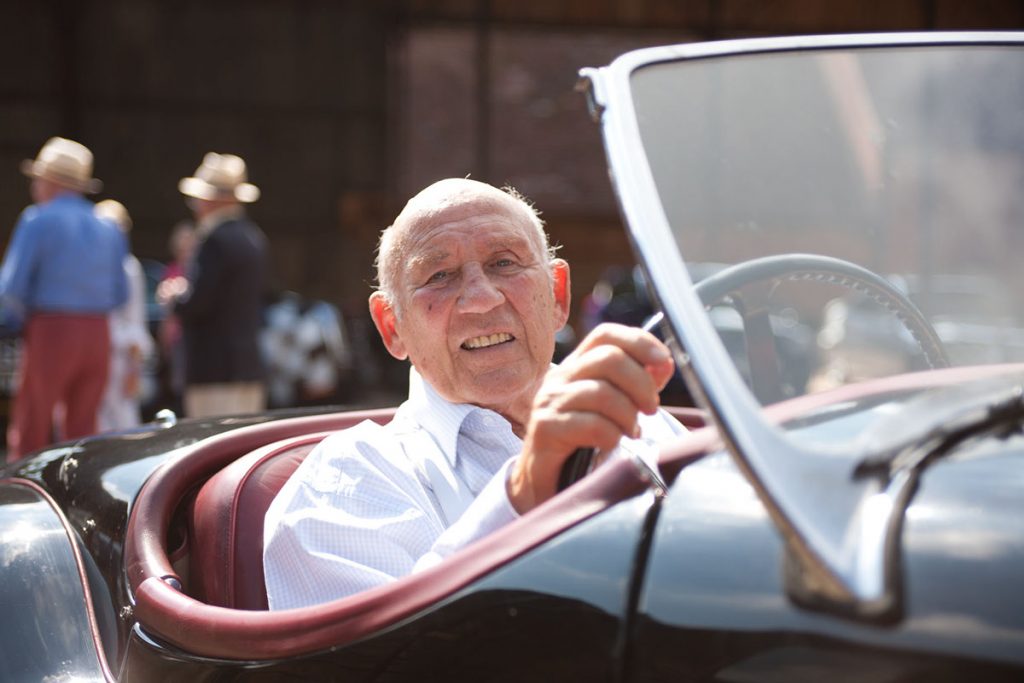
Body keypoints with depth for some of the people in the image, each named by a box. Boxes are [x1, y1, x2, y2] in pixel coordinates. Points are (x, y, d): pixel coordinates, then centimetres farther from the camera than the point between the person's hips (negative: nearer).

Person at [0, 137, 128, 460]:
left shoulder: (38, 221, -6)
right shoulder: (108, 229, 11)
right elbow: (119, 294, 14)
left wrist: (28, 315, 7)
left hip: (50, 334, -5)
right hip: (97, 336, 5)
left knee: (30, 433, 1)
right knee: (82, 430, 9)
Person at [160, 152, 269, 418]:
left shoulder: (216, 240, -15)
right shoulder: (253, 236, 12)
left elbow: (196, 304, -19)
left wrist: (174, 296, 3)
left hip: (214, 369, -9)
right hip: (250, 367, 9)